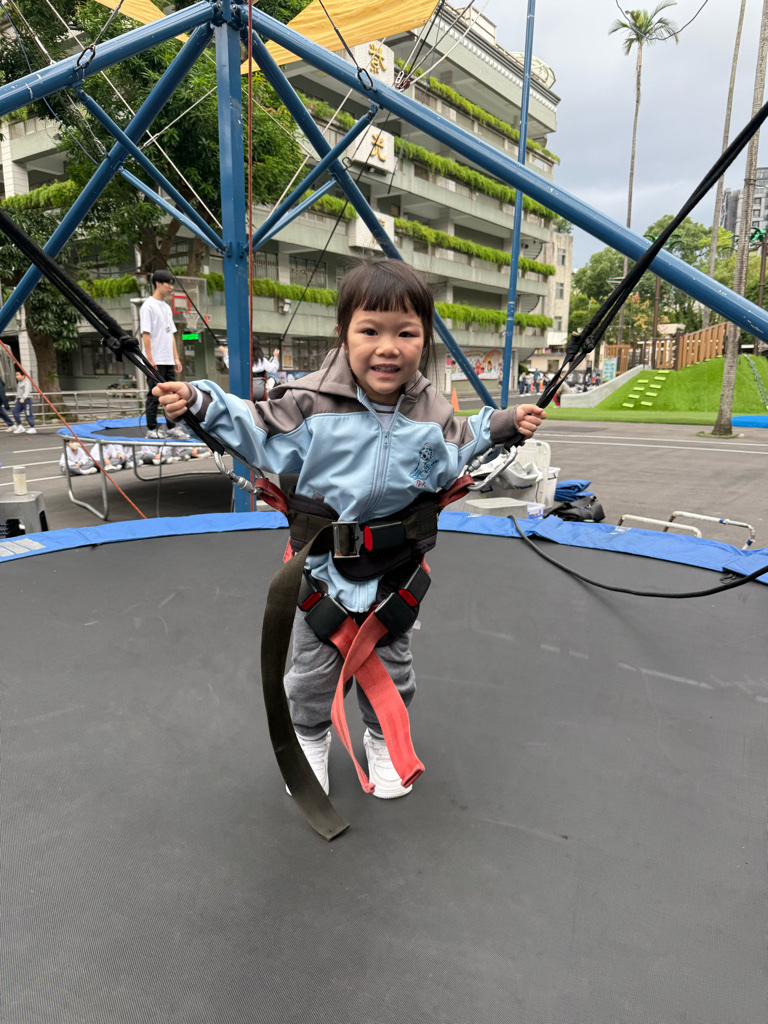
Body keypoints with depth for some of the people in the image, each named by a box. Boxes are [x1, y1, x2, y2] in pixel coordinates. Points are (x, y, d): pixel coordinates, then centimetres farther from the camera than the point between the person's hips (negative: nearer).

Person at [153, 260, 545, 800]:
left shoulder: (432, 412, -9)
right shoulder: (312, 402, -19)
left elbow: (456, 456, 7)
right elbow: (259, 432, -9)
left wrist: (503, 425, 0)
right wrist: (201, 402, -19)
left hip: (396, 570, 2)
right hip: (322, 564, -2)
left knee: (391, 665, 20)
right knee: (313, 666, 15)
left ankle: (384, 740, 48)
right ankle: (309, 739, 45)